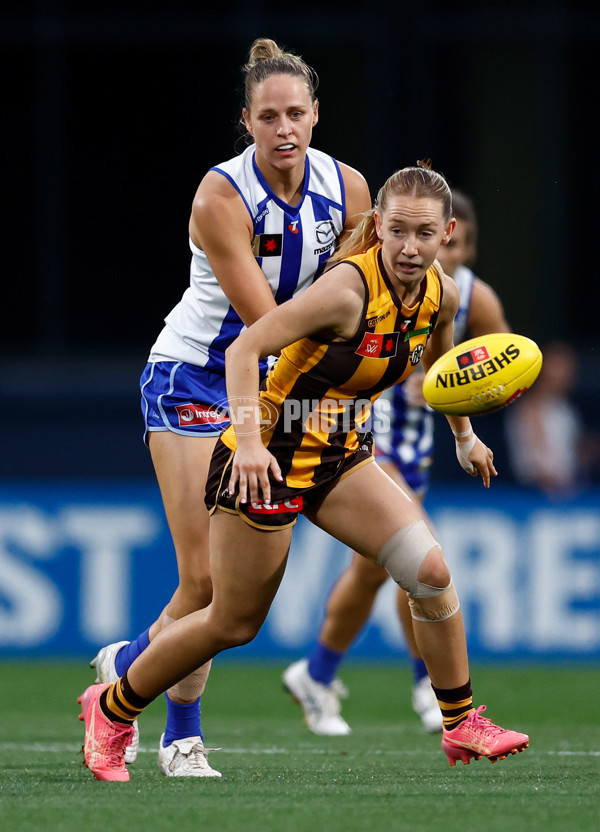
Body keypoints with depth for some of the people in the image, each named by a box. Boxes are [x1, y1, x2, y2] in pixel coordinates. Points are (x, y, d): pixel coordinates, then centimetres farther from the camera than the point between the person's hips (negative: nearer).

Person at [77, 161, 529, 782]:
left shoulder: (440, 294, -2)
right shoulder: (348, 288, -26)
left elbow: (437, 362, 22)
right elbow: (245, 348, -28)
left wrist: (463, 436, 32)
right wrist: (248, 441, -39)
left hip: (342, 457, 7)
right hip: (268, 459, -6)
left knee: (430, 571, -10)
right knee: (233, 625, 4)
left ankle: (460, 724, 5)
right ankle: (111, 710, 25)